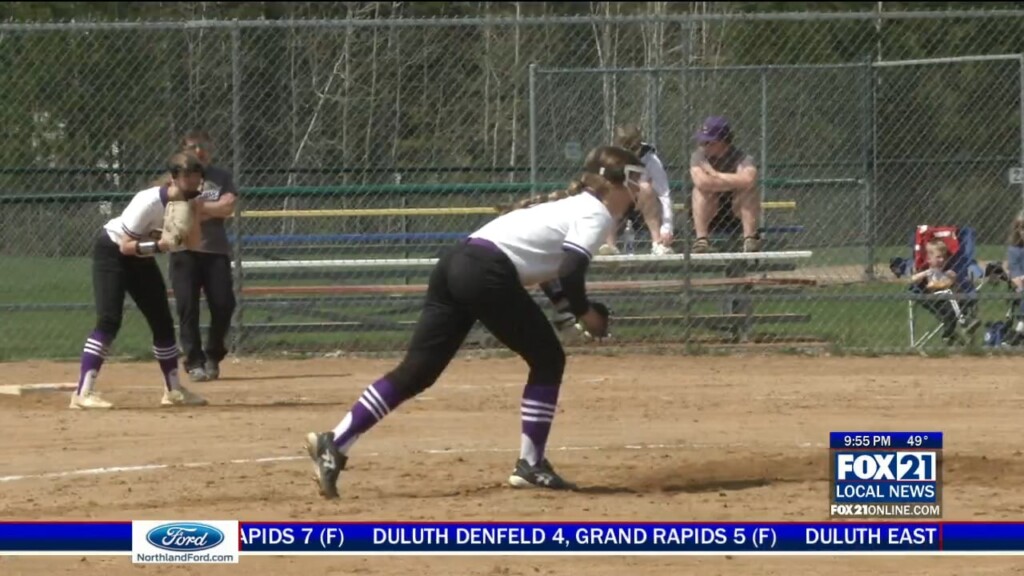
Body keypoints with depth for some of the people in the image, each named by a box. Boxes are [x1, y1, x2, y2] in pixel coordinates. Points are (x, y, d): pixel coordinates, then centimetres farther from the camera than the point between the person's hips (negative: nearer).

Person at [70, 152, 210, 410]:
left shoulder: (189, 202, -9)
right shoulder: (149, 203, -31)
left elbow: (192, 242, -11)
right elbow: (126, 246, -27)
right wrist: (158, 245, -41)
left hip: (141, 258, 8)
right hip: (112, 251, -8)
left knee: (162, 321, 9)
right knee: (109, 320, -21)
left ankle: (173, 390, 25)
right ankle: (83, 392, -26)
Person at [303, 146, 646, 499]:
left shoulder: (573, 204, 28)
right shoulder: (596, 214, -1)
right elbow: (570, 272, -14)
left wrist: (574, 305, 20)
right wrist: (584, 313, 1)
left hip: (455, 263, 8)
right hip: (487, 274, -8)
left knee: (417, 371, 4)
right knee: (548, 359, 8)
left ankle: (334, 444, -5)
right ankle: (530, 466, 9)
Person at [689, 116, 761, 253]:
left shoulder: (741, 158, -16)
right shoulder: (699, 156, -12)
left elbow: (748, 180, -41)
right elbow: (701, 182, -34)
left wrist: (715, 175, -27)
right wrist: (733, 182, -28)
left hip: (738, 213, -1)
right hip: (710, 215, 1)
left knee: (749, 189, -28)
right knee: (701, 188, -27)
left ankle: (750, 238, -31)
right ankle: (701, 239, -31)